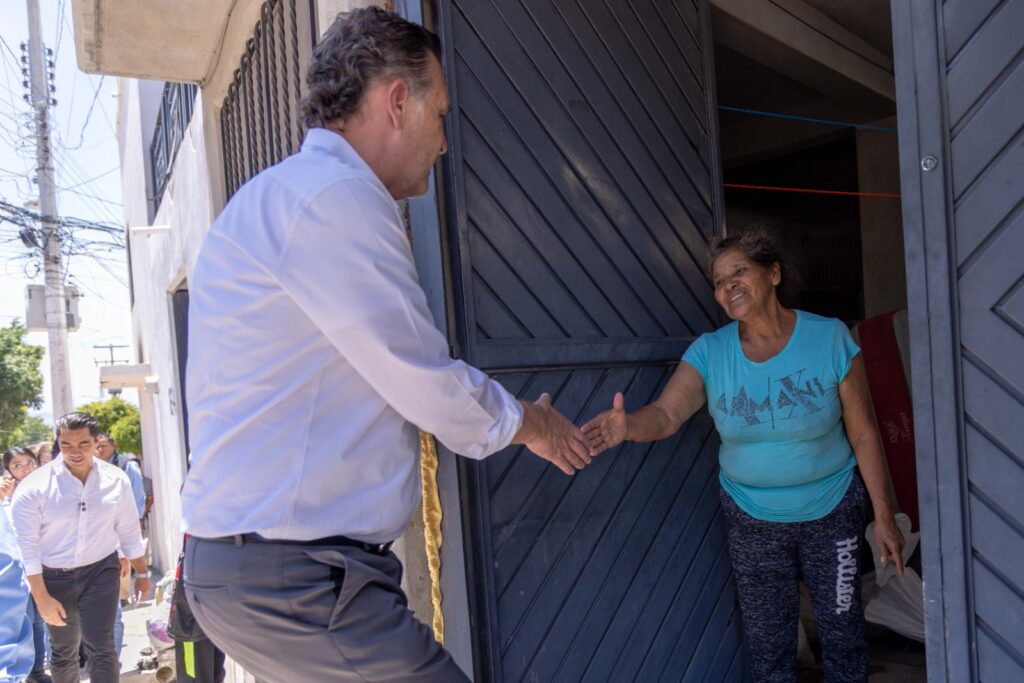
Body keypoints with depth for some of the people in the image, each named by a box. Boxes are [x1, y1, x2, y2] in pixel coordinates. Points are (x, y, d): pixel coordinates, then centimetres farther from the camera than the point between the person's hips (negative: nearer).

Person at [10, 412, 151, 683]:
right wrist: (42, 598, -11)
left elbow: (129, 531, 3)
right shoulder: (33, 487, -15)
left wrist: (142, 573, 9)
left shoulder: (116, 480, -9)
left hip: (100, 571, 0)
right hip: (55, 577, 0)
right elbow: (28, 547, -12)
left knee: (101, 648, -9)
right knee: (63, 651, 18)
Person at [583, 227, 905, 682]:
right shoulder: (709, 352, -10)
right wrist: (628, 424, -47)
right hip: (752, 519, 1)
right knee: (767, 643, 13)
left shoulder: (830, 338, -14)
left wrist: (884, 516, -8)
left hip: (831, 510, -1)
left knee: (842, 630, 13)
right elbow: (666, 414, -24)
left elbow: (863, 435, -10)